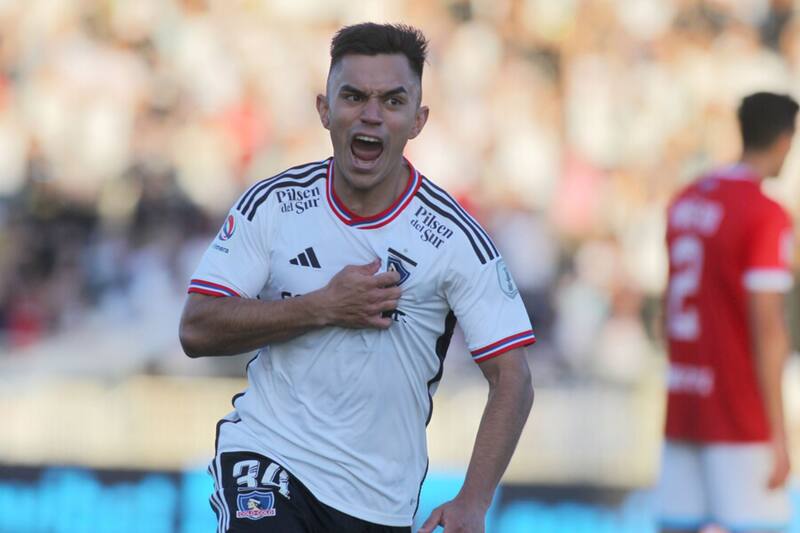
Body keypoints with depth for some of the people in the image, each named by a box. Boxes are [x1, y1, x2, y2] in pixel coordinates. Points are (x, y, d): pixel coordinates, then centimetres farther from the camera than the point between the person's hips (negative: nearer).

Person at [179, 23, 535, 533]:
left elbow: (512, 381, -9)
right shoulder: (273, 204, -3)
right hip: (267, 450, -1)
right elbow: (197, 330, -7)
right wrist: (324, 307, -17)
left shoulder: (453, 236, -8)